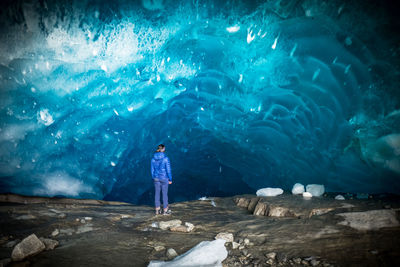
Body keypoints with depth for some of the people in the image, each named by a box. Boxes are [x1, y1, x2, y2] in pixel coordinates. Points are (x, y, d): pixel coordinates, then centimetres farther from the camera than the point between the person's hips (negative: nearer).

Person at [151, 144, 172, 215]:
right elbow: (168, 170, -13)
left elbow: (152, 170, 4)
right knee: (165, 194, 6)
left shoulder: (153, 158, -2)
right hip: (164, 178, -4)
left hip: (156, 178, 4)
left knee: (157, 193, 12)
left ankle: (157, 210, 19)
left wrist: (154, 179, 15)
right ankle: (165, 210, 13)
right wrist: (170, 179, -4)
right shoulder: (165, 158, -16)